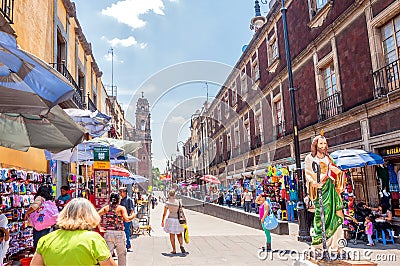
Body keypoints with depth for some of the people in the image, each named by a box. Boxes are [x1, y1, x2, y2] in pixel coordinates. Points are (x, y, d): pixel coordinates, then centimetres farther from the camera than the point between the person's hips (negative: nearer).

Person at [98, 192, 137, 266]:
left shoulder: (106, 207, 7)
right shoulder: (121, 208, -4)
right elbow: (126, 219, -16)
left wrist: (99, 225, 10)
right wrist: (133, 216, 2)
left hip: (108, 233, 3)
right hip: (119, 233, -3)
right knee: (122, 254, 16)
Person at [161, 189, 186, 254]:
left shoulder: (167, 203, -8)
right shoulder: (178, 202, -4)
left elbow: (164, 213, -5)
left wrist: (162, 221, 6)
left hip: (170, 219, -1)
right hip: (178, 219, 2)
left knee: (172, 236, 9)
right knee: (179, 235, 16)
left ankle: (174, 250, 10)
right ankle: (181, 245, -7)